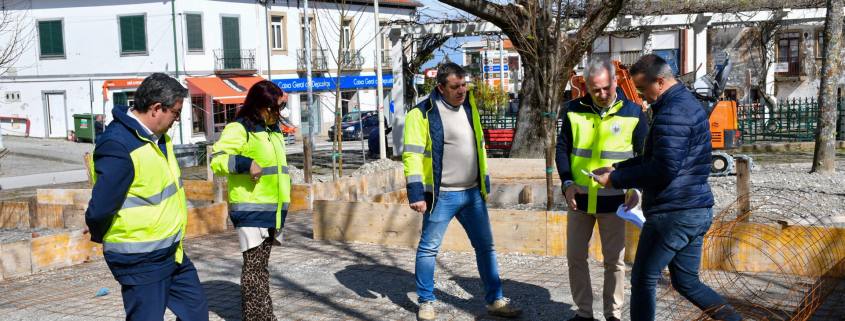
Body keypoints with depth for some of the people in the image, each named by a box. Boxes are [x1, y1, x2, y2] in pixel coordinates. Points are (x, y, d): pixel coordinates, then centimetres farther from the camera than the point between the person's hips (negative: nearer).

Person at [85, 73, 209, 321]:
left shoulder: (158, 135, 6)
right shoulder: (118, 146, -25)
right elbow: (100, 208, -25)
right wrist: (100, 237, -4)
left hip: (172, 252, 9)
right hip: (141, 262, -9)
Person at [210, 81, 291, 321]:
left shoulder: (273, 130, 17)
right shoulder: (239, 129, -10)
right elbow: (216, 159, -19)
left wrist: (283, 206, 25)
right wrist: (245, 164, -33)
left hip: (272, 209, 8)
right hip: (251, 210, -8)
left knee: (261, 265, 14)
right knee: (253, 265, -7)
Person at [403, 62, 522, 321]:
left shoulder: (469, 106, 10)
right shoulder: (423, 113, -11)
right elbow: (413, 154, -13)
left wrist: (485, 181, 19)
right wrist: (416, 193, -18)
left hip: (472, 193, 6)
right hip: (442, 195, -6)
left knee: (485, 246, 11)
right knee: (429, 248, 4)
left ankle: (495, 300, 22)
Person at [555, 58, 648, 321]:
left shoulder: (633, 112, -4)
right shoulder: (575, 110, 0)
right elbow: (562, 149, 6)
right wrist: (568, 183, -7)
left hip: (613, 200, -2)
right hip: (579, 198, 2)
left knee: (614, 260, 6)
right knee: (575, 256, 8)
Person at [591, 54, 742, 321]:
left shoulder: (671, 112, -17)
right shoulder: (689, 103, 17)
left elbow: (663, 169, -24)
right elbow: (654, 157, 21)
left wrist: (616, 180, -15)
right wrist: (616, 168, 13)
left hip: (673, 213, -10)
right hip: (697, 211, 10)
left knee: (643, 280, 3)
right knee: (686, 282, 18)